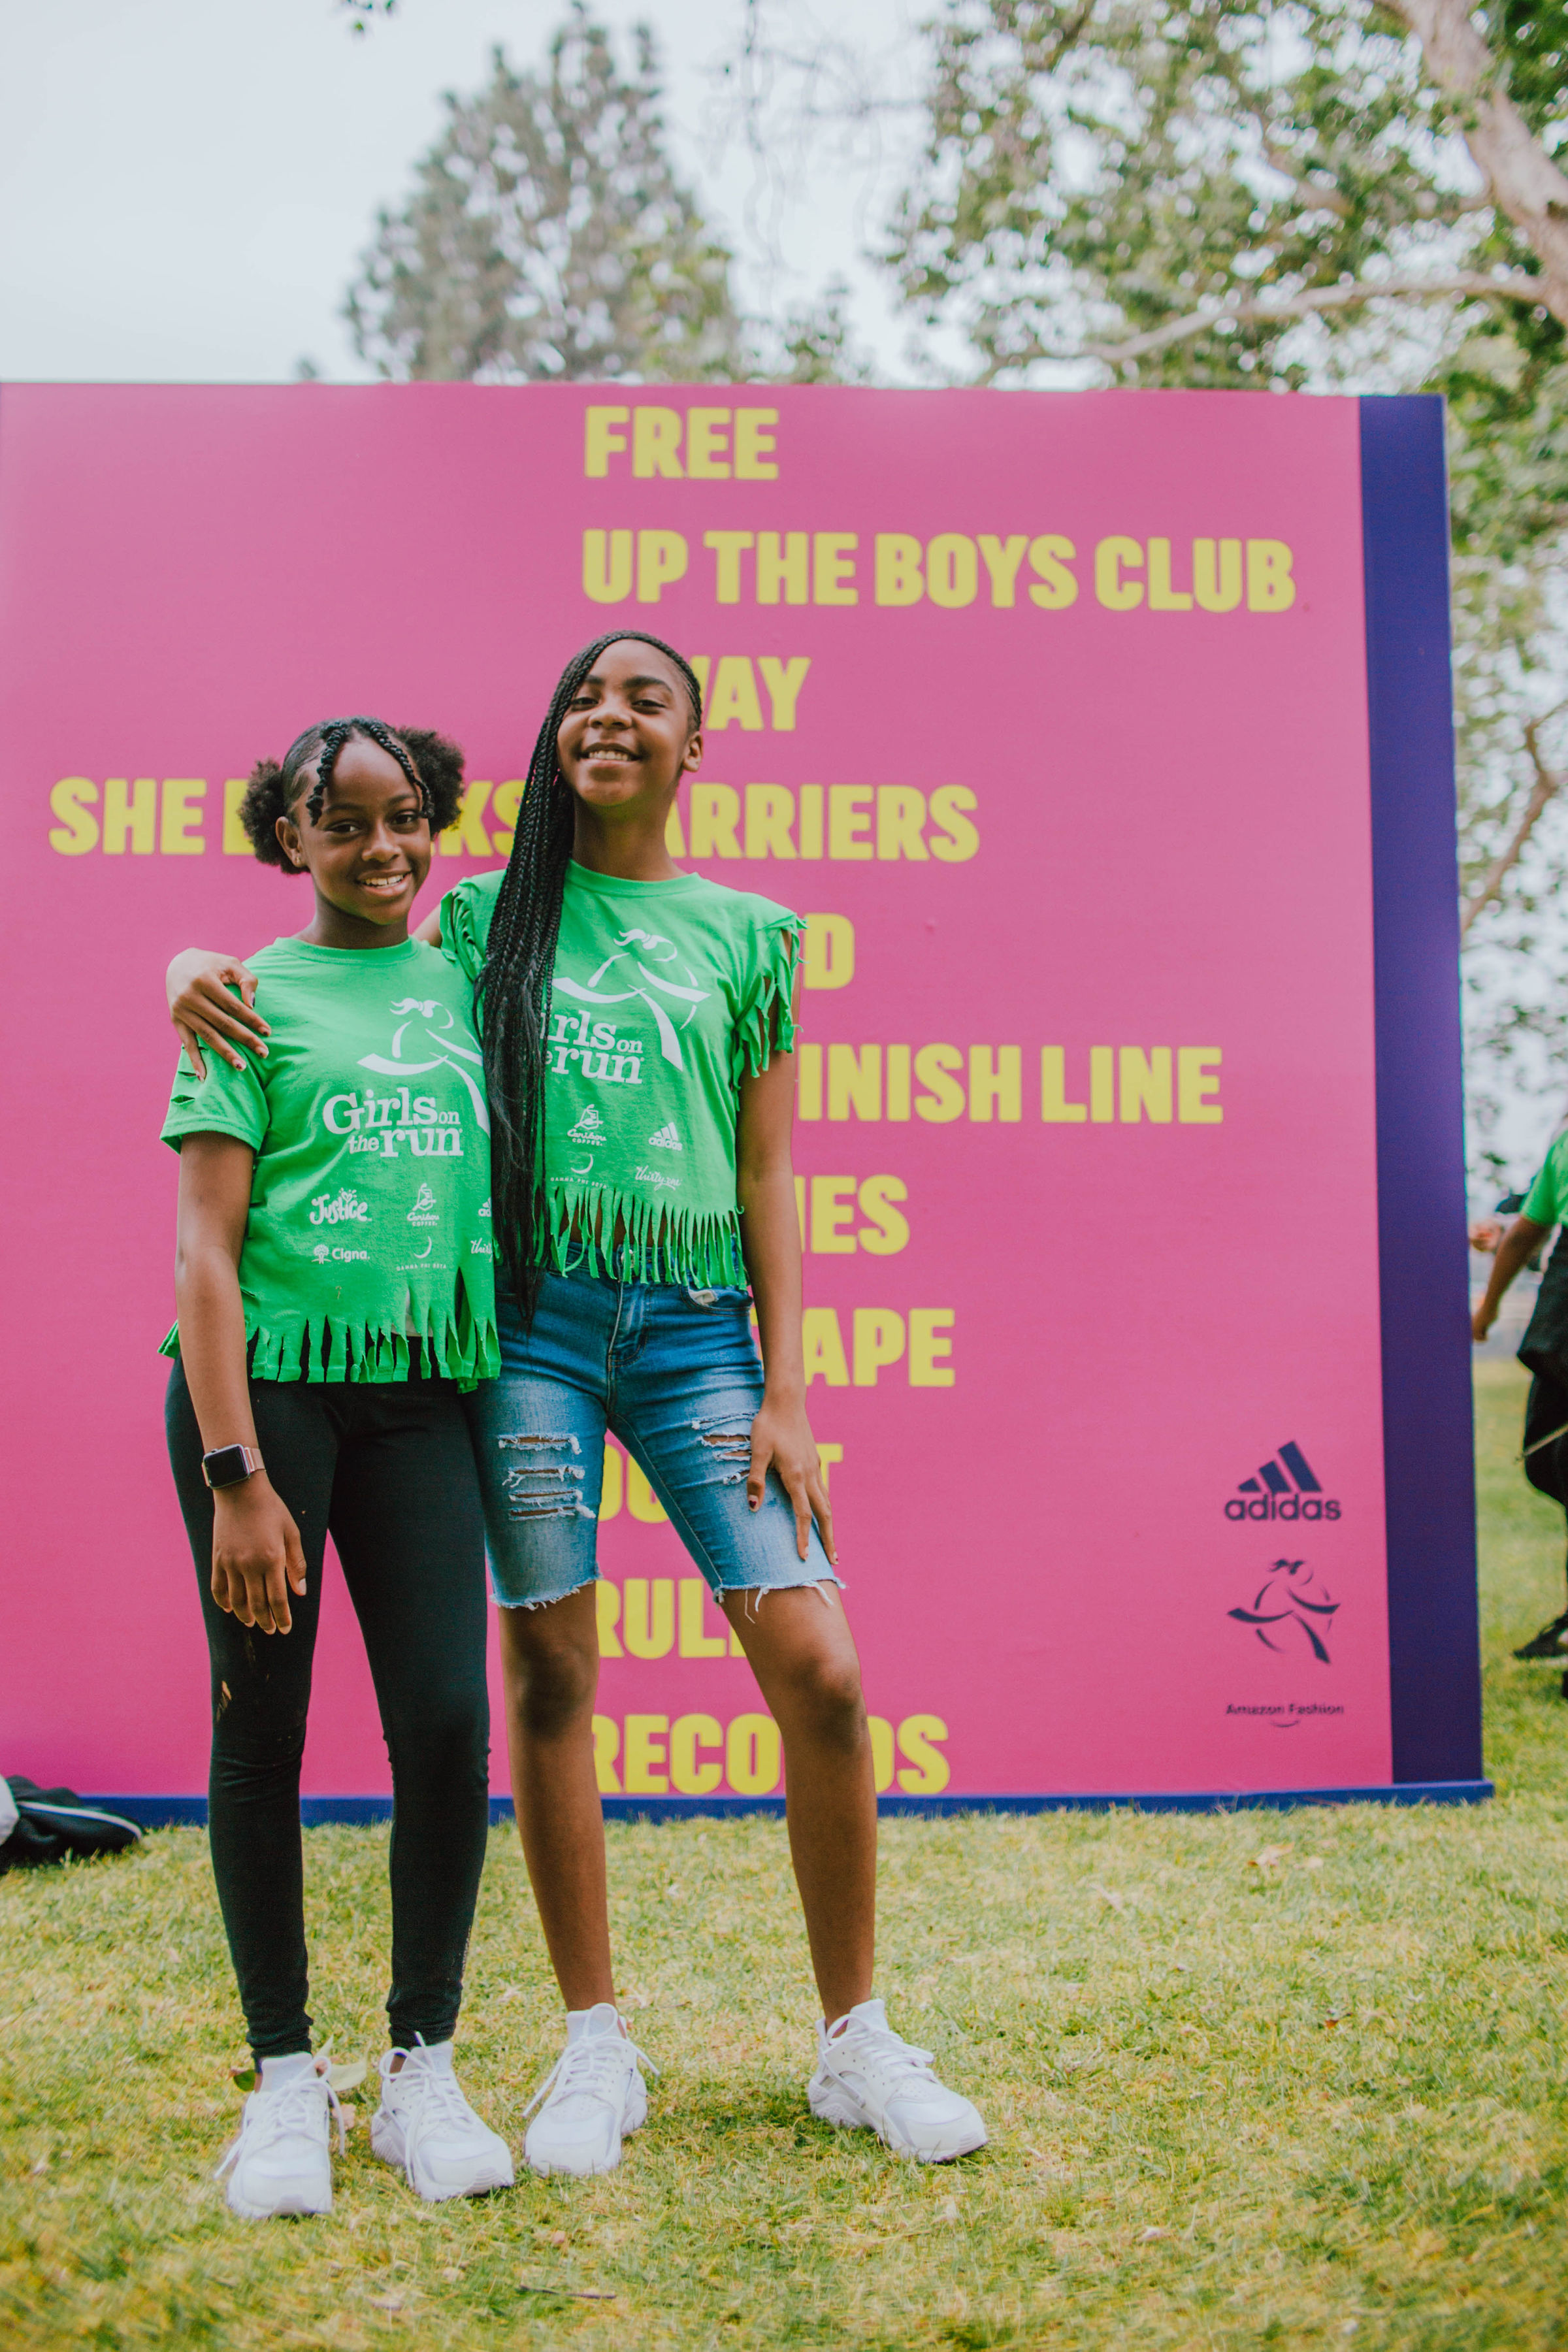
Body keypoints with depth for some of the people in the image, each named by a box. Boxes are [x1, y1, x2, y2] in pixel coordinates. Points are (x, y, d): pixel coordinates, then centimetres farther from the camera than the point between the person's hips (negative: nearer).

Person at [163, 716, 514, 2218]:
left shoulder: (467, 983, 12)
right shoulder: (254, 999, 1)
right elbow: (206, 1249, -5)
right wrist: (236, 1476, -13)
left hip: (419, 1393, 3)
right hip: (268, 1379, -3)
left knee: (448, 1724, -4)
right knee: (263, 1730, 3)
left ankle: (421, 2068, 14)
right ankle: (284, 2078, 18)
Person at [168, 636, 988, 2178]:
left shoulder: (748, 934, 10)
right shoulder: (487, 919, 10)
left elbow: (768, 1176, 8)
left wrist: (785, 1394, 1)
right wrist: (196, 970, -5)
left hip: (698, 1325, 0)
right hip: (531, 1316, 0)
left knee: (820, 1671, -7)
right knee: (547, 1677, 1)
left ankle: (855, 2043, 10)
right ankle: (595, 2048, 17)